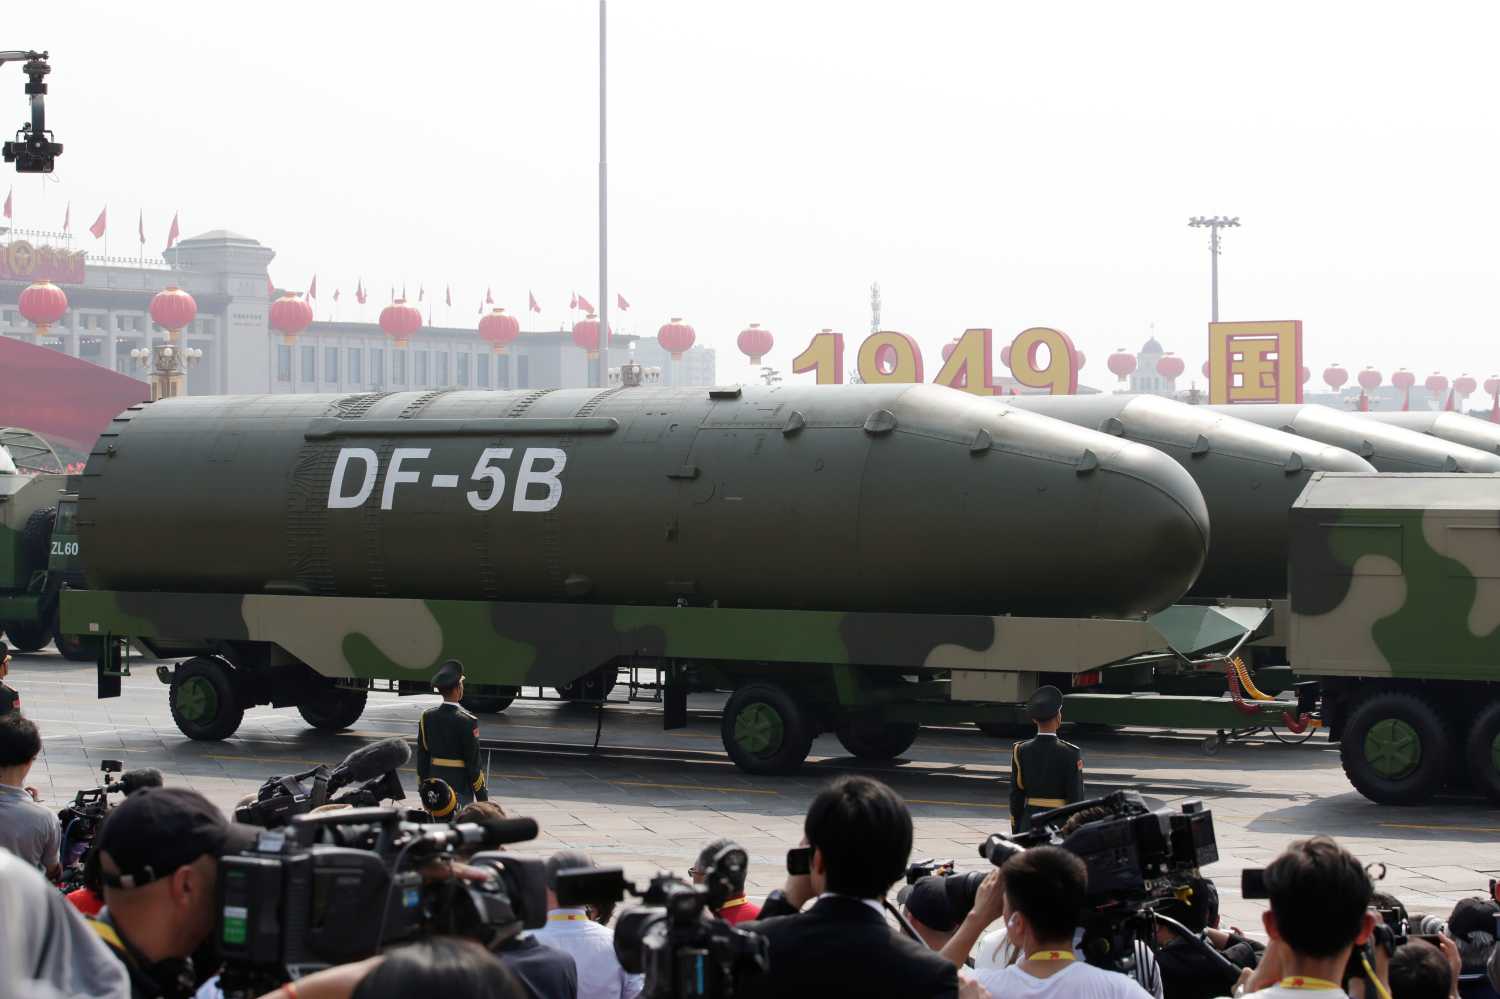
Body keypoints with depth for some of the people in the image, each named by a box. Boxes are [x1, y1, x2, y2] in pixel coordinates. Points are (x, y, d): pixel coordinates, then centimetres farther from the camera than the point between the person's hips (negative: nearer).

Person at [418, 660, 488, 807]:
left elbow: (422, 757, 6)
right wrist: (483, 801, -5)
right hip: (461, 789, -5)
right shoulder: (467, 721, -14)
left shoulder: (427, 717, 1)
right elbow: (473, 762, -12)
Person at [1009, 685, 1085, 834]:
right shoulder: (1070, 754, -10)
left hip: (1029, 825, 3)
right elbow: (1076, 798, -10)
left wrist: (1016, 834, 9)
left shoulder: (1020, 751, -1)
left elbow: (1016, 795, 2)